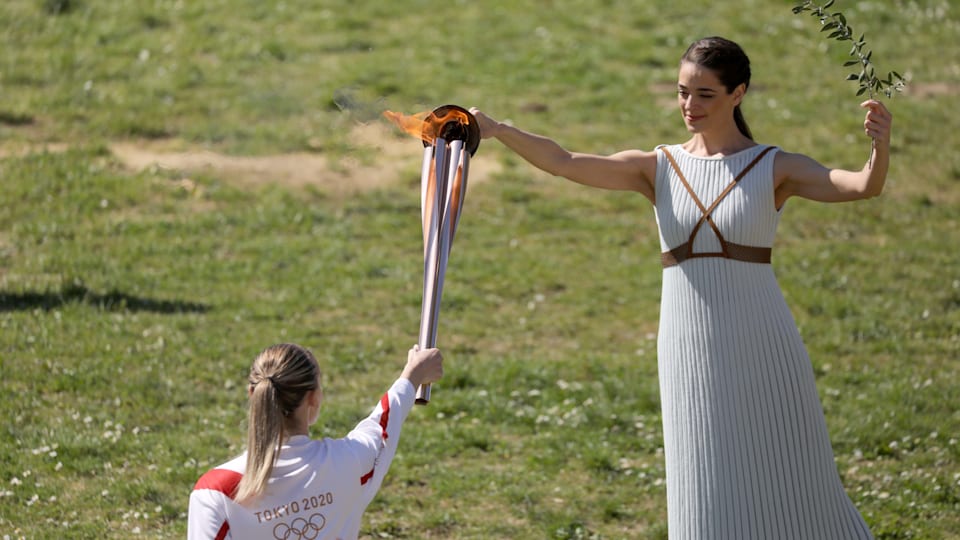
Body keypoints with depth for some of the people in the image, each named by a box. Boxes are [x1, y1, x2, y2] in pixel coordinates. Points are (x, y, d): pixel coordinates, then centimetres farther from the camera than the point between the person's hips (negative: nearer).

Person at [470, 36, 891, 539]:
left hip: (759, 349, -2)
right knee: (706, 497, 3)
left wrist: (881, 144, -38)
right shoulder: (658, 168, 4)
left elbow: (863, 186, -17)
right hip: (690, 351, 2)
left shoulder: (776, 170, -2)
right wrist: (496, 130, -22)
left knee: (786, 482, 7)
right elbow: (562, 162, -7)